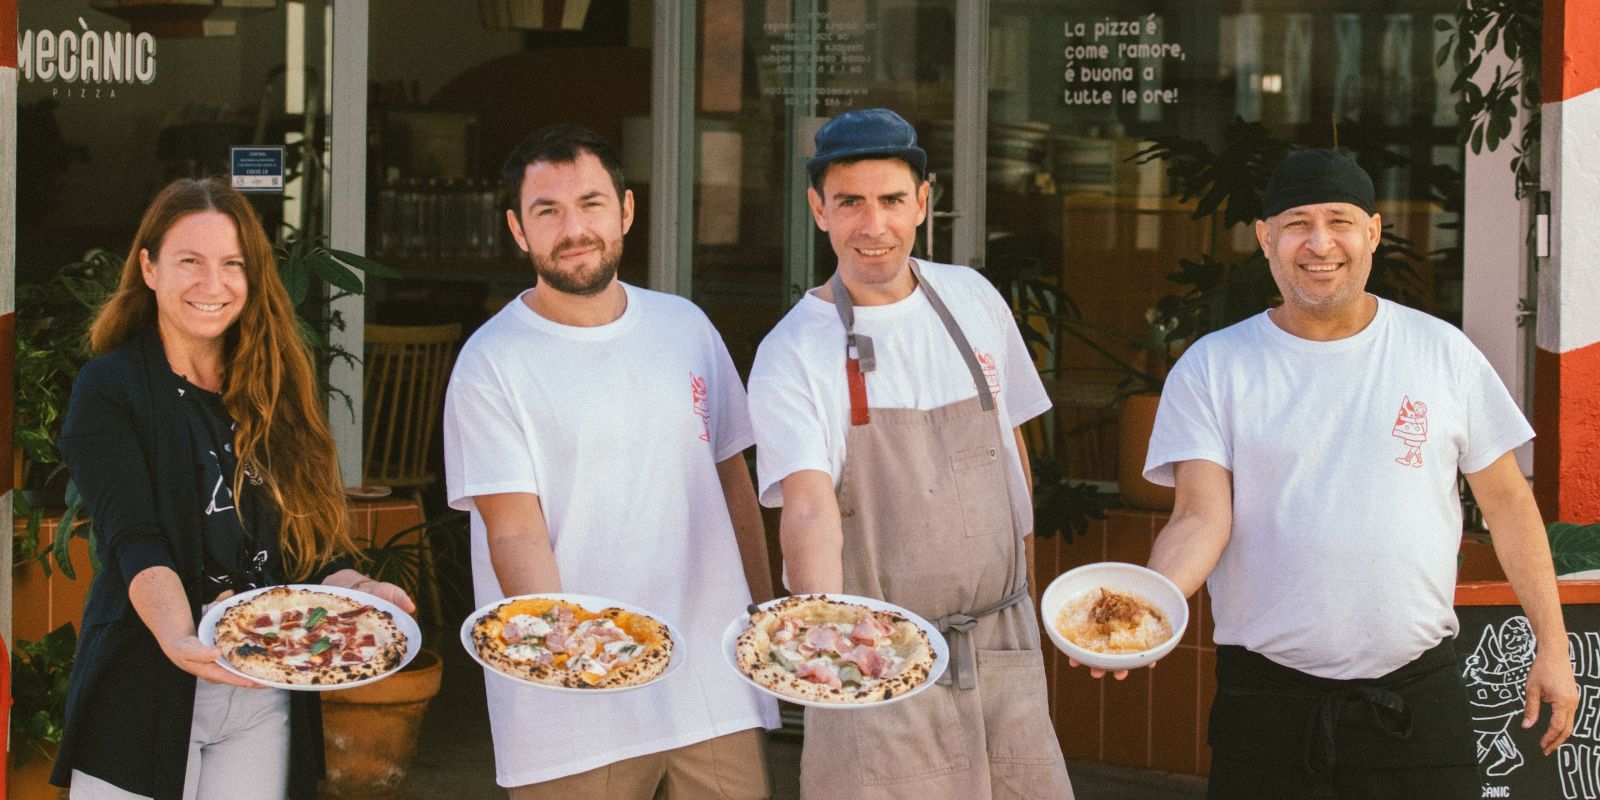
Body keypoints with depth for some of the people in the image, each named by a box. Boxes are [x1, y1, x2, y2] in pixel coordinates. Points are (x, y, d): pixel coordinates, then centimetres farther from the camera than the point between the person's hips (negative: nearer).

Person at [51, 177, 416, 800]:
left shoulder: (276, 392, 13)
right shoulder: (109, 387, -2)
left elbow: (310, 550, 11)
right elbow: (132, 541, -14)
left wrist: (360, 591, -11)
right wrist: (179, 638, -33)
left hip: (266, 701, 4)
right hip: (146, 696, -4)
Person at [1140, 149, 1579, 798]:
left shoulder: (1442, 352, 6)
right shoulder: (1212, 368, 2)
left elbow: (1506, 502, 10)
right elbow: (1202, 519, -7)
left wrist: (1553, 646, 6)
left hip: (1417, 695, 1)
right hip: (1265, 701, -1)